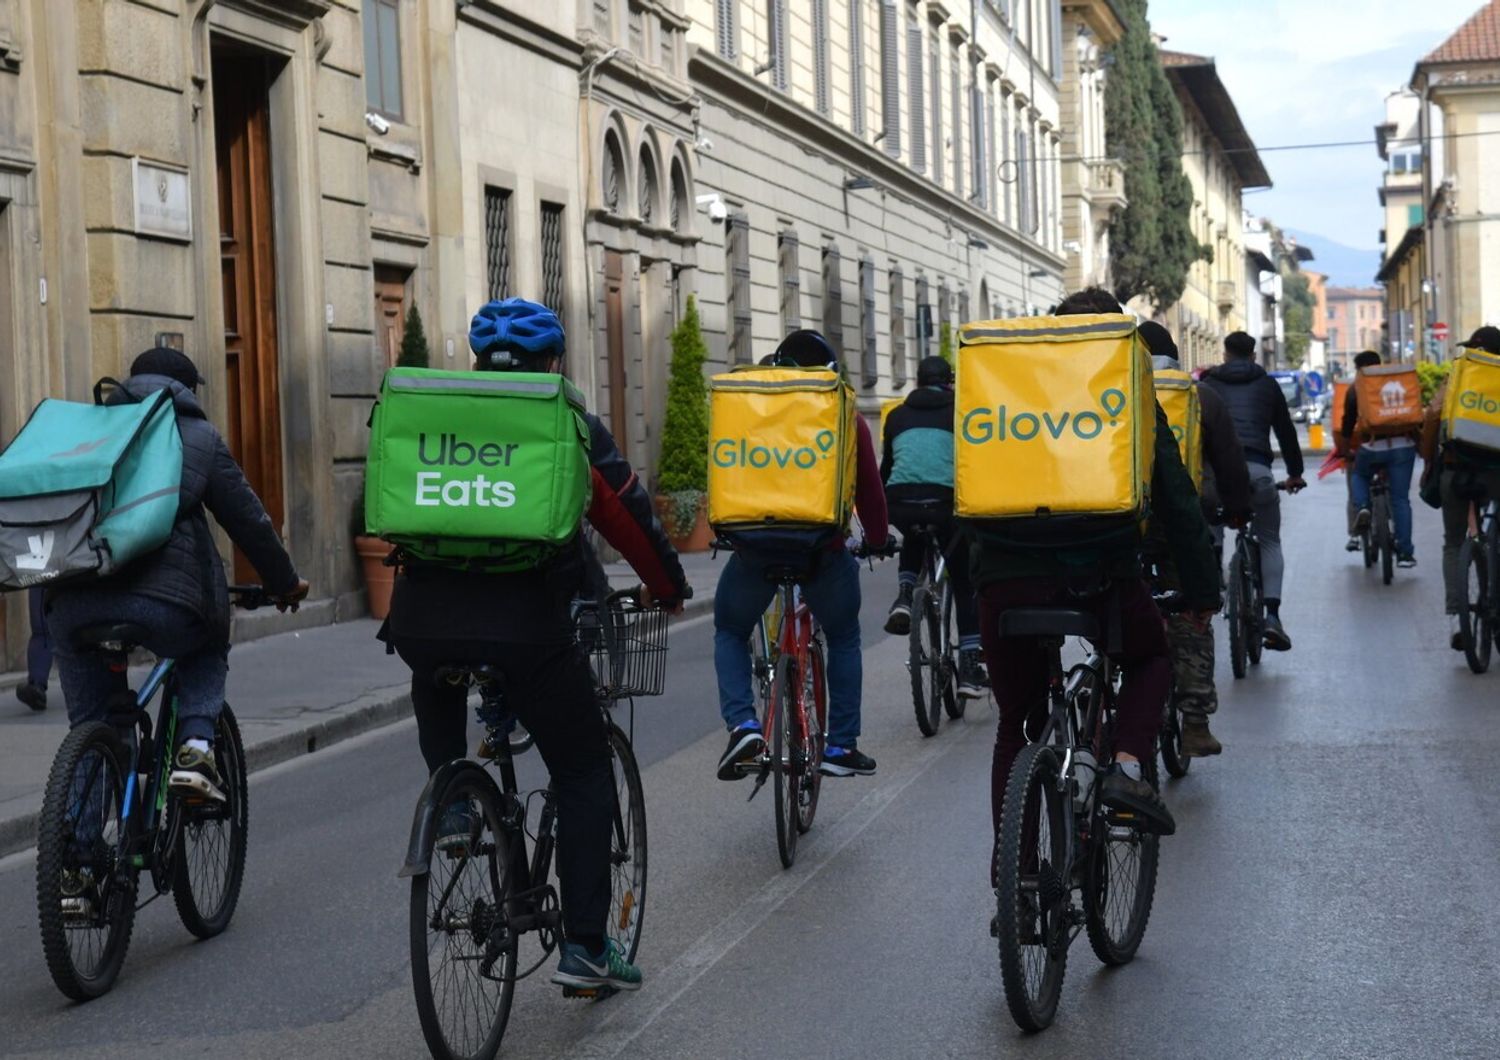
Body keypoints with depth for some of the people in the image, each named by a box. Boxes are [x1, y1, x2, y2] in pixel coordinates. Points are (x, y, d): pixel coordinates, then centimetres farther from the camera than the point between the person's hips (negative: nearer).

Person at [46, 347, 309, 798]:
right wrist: (286, 583, 26)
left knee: (91, 726, 20)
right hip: (165, 600, -2)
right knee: (208, 651, 30)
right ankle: (195, 746, 8)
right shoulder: (200, 438, 14)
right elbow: (248, 520, 14)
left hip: (72, 603, 2)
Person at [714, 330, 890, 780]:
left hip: (756, 546, 1)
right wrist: (876, 539, 22)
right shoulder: (848, 420, 8)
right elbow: (869, 488, 8)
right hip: (824, 550, 0)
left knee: (730, 633, 19)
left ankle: (742, 724, -3)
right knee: (844, 640, 19)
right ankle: (841, 746, 13)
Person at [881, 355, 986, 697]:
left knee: (914, 539, 38)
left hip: (899, 501, 2)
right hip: (946, 499, -2)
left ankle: (905, 595, 11)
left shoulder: (897, 415, 23)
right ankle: (969, 667, 5)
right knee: (964, 583, 13)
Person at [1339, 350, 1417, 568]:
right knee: (1401, 499, 5)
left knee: (1358, 475, 29)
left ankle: (1361, 509, -1)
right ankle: (1405, 553, 1)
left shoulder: (1356, 389, 7)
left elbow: (1348, 422, 11)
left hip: (1372, 447, -1)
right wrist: (1418, 439, 27)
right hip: (1403, 445, 1)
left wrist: (1344, 450, 24)